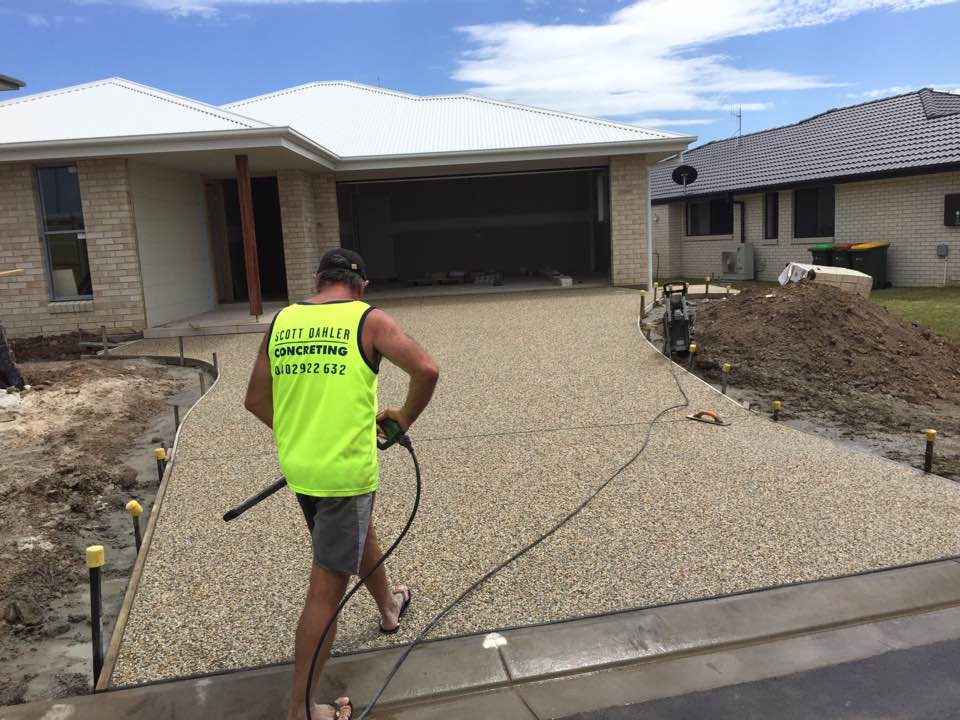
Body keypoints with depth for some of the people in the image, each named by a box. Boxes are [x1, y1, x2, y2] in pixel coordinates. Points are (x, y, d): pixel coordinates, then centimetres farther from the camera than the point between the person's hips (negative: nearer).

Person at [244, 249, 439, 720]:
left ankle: (389, 607, 56)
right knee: (327, 587, 4)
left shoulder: (281, 321, 5)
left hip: (298, 467, 7)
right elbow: (426, 371, -18)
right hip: (346, 470, -7)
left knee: (361, 532, 31)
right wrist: (404, 418, -1)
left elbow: (255, 400, 9)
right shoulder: (368, 320, -9)